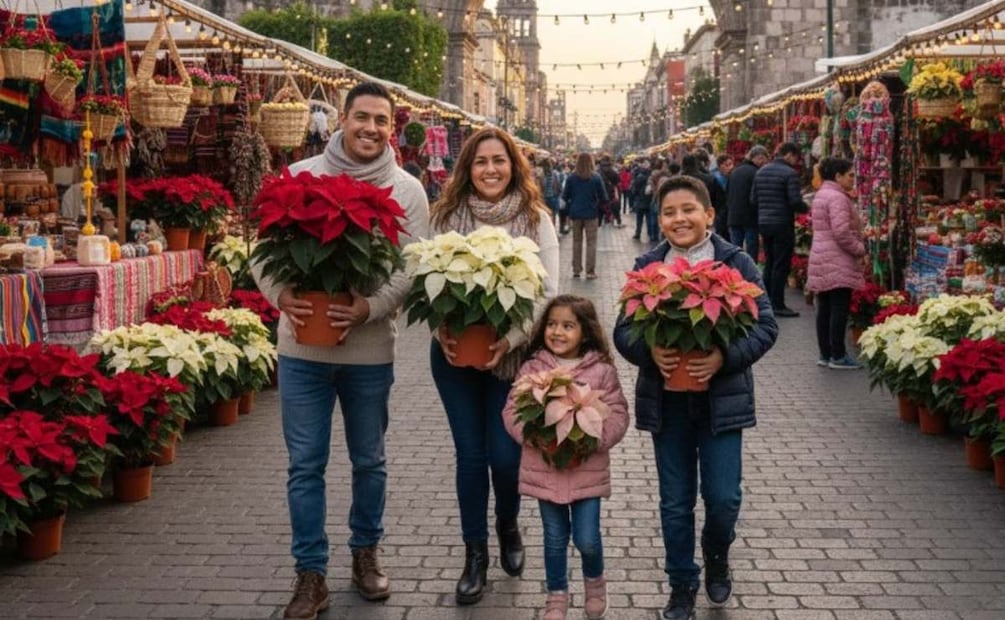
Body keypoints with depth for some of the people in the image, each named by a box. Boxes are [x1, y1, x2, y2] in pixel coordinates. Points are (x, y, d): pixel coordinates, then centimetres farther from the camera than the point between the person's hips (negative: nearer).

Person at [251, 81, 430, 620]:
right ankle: (311, 575, 15)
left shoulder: (407, 191, -1)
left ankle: (365, 552, 35)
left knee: (368, 460, 15)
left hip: (369, 351, 0)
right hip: (302, 346, 0)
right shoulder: (299, 177, 0)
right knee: (305, 465, 5)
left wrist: (370, 307, -24)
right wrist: (280, 294, -18)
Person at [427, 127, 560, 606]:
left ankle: (508, 526, 33)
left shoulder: (536, 219, -4)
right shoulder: (446, 215, 0)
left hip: (512, 355, -1)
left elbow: (547, 293, -7)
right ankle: (475, 554, 20)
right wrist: (440, 332, -15)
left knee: (505, 455, 1)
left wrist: (511, 339, -19)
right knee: (470, 454, 6)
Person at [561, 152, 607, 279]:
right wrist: (598, 204, 12)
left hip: (575, 213, 2)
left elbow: (565, 196, -2)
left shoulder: (571, 178, -6)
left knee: (577, 241, 14)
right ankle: (590, 271, 2)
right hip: (591, 214, -2)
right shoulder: (596, 178, -10)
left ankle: (576, 270, 15)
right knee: (591, 242, 4)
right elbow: (603, 197, -7)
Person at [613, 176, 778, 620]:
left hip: (721, 399, -1)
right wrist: (649, 352, -21)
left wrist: (725, 357, -23)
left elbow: (765, 326, -7)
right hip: (666, 400, 2)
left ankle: (716, 554, 33)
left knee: (723, 499, 1)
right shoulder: (647, 267, 1)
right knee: (675, 503, 10)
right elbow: (623, 330, 0)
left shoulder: (737, 263, -5)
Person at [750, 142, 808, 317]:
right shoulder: (789, 173, -12)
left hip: (763, 223, 7)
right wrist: (807, 209, 1)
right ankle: (778, 305, 0)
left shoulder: (761, 172, 10)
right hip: (782, 224, -7)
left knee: (769, 263, 16)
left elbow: (753, 199, 10)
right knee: (781, 265, -1)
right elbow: (795, 202, -17)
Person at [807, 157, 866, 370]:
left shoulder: (821, 195, 18)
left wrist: (856, 248, 23)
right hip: (838, 263, -10)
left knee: (824, 309, 11)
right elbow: (842, 232, -22)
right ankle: (838, 356, -2)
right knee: (839, 309, -5)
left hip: (820, 260, 10)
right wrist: (860, 249, -9)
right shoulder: (837, 197, -14)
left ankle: (825, 354, 16)